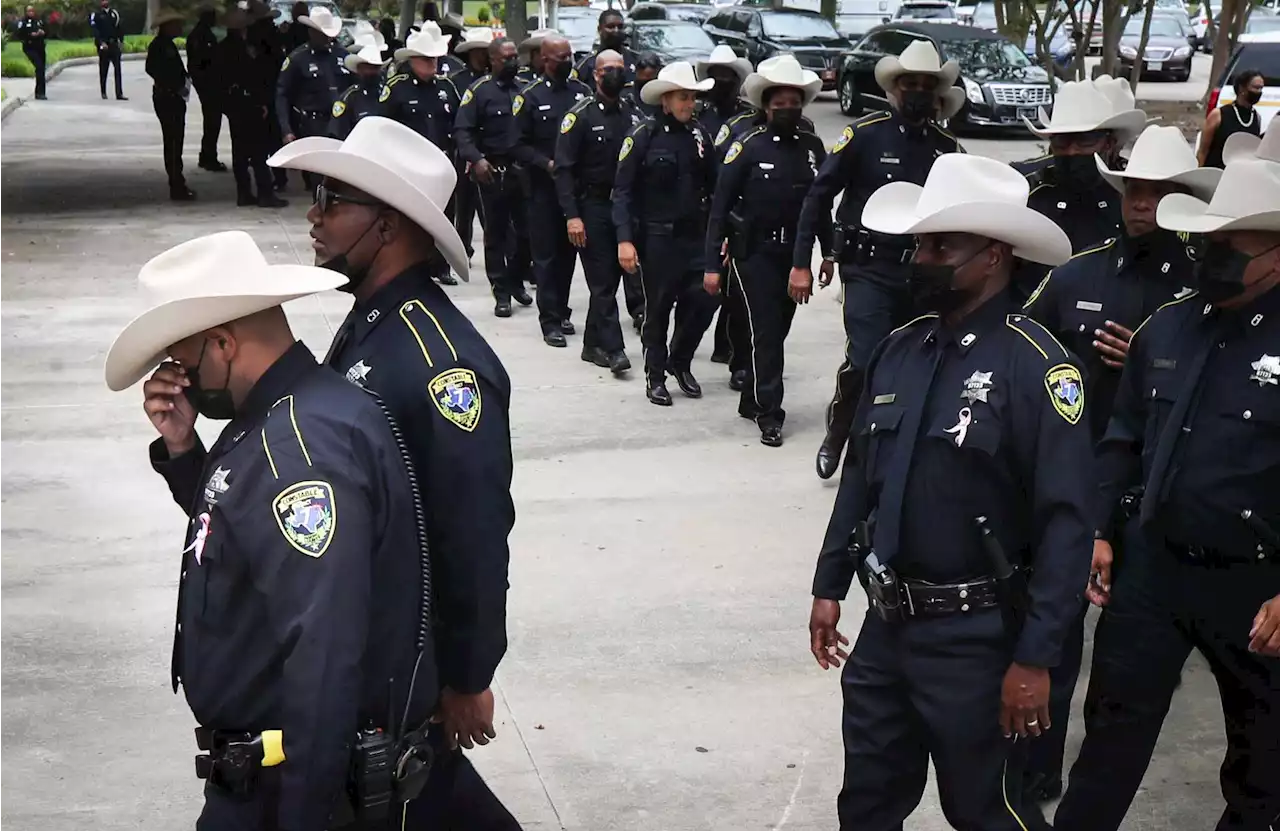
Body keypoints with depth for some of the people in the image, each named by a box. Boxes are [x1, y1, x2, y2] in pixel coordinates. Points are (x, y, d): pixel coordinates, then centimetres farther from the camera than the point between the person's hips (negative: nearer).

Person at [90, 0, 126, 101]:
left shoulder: (114, 13, 13)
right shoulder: (96, 15, 1)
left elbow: (119, 28, 15)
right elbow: (95, 31, -7)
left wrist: (120, 40, 2)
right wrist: (101, 42, -18)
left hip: (114, 44, 3)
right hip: (103, 46, -3)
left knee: (118, 69, -6)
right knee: (103, 70, 6)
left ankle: (119, 94, -9)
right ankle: (103, 93, 16)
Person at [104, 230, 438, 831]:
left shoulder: (304, 445, -27)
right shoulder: (277, 420, 5)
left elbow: (322, 656, -31)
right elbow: (234, 530, 20)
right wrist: (181, 448, 3)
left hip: (298, 778, -9)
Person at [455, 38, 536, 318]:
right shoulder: (480, 90, -3)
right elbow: (462, 130, -7)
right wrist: (476, 159, -21)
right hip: (493, 171, -3)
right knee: (496, 231, 4)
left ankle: (516, 281, 24)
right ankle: (502, 292, 9)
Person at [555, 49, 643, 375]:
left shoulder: (634, 115, 8)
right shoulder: (580, 115, -6)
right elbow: (564, 168, -9)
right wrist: (572, 215, -16)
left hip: (626, 207, 4)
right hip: (592, 207, -4)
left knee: (610, 277, 9)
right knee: (603, 281, -5)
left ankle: (593, 344, 21)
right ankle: (613, 349, -5)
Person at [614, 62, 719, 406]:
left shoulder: (699, 134, 6)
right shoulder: (643, 136, -8)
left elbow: (713, 186, 9)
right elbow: (623, 191, -9)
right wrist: (625, 238, -17)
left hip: (696, 235, 4)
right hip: (657, 238, -4)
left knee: (704, 299, -2)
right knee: (658, 308, 5)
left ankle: (680, 361, 22)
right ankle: (655, 376, 21)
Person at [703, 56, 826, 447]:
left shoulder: (813, 146, 3)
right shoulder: (748, 147, -8)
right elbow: (720, 207, -8)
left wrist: (829, 252, 7)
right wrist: (712, 264, -12)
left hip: (795, 255, 4)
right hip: (755, 255, -4)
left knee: (775, 332, 12)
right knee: (764, 334, -5)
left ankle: (751, 400, 27)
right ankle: (769, 413, 0)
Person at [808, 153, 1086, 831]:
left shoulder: (1035, 363, -17)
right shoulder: (899, 348, 4)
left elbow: (1064, 520, -19)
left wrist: (1035, 658, -20)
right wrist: (829, 586, 14)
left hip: (974, 638, -6)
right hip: (886, 623, 6)